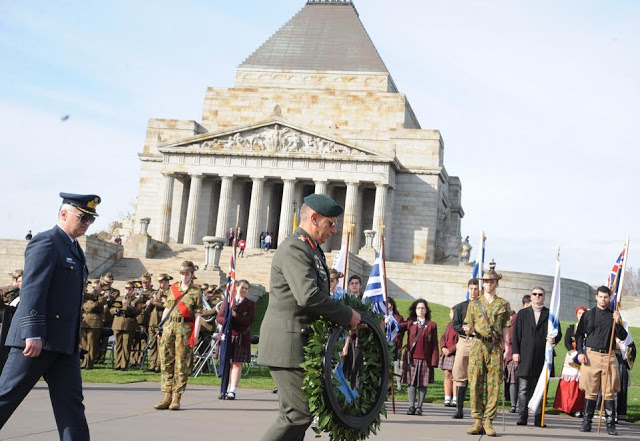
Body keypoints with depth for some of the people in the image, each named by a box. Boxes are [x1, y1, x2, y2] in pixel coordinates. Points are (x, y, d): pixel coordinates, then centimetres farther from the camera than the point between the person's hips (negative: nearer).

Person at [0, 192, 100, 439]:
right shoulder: (45, 243, -9)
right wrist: (33, 333, -26)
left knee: (71, 402, 3)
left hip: (65, 343, 9)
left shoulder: (74, 249, 19)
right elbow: (32, 289, -19)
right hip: (38, 339, -9)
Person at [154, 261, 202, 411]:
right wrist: (160, 327, 10)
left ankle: (176, 398, 3)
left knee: (181, 364, -2)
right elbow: (166, 309, 16)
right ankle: (166, 397, 10)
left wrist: (195, 335, -11)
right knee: (166, 362, 4)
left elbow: (198, 315, -4)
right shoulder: (173, 288, 13)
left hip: (185, 329, -5)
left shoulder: (196, 291, 0)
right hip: (169, 326, 5)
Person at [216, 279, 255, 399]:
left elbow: (250, 320, -6)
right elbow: (219, 318, 7)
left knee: (237, 363, -6)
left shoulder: (250, 304, 8)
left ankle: (232, 391, -7)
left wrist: (235, 316, -16)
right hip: (227, 335, 2)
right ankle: (226, 389, 14)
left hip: (241, 337, -2)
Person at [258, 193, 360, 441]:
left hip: (300, 342, 11)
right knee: (299, 413, -11)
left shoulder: (312, 249, 19)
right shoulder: (294, 248, -15)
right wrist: (347, 315, -18)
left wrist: (344, 317, 8)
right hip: (288, 344, -11)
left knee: (298, 412, 14)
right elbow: (308, 296, -27)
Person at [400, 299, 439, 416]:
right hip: (411, 358, 1)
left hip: (425, 359, -1)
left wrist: (434, 361, -3)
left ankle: (419, 407, 10)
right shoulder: (410, 323, 12)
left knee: (423, 383, 2)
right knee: (411, 382, 1)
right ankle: (411, 406, 7)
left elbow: (434, 345, 3)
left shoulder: (432, 325, 6)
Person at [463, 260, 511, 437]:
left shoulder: (504, 304, 10)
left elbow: (505, 330, 10)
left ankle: (488, 422, 0)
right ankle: (477, 421, 2)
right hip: (477, 345, 1)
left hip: (495, 348, -1)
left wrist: (506, 349, 1)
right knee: (475, 384, -3)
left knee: (494, 385, -4)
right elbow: (469, 327, 14)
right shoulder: (474, 304, 13)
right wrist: (469, 330, -9)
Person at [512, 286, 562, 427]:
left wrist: (554, 339, -15)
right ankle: (522, 418, 4)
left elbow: (558, 332, 9)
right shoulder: (522, 314, 13)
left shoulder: (550, 314, 11)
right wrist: (515, 351, -1)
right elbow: (516, 334, 9)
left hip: (543, 357, 0)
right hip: (525, 357, 0)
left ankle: (539, 418, 5)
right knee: (523, 389, 0)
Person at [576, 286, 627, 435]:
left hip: (608, 357, 1)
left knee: (609, 392, 0)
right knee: (590, 391, 2)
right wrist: (580, 352, -5)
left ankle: (611, 424, 4)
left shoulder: (614, 315, 10)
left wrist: (617, 323, -9)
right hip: (591, 355, -1)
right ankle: (586, 422, 8)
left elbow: (623, 337, 7)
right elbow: (579, 334, 7)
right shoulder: (588, 315, 7)